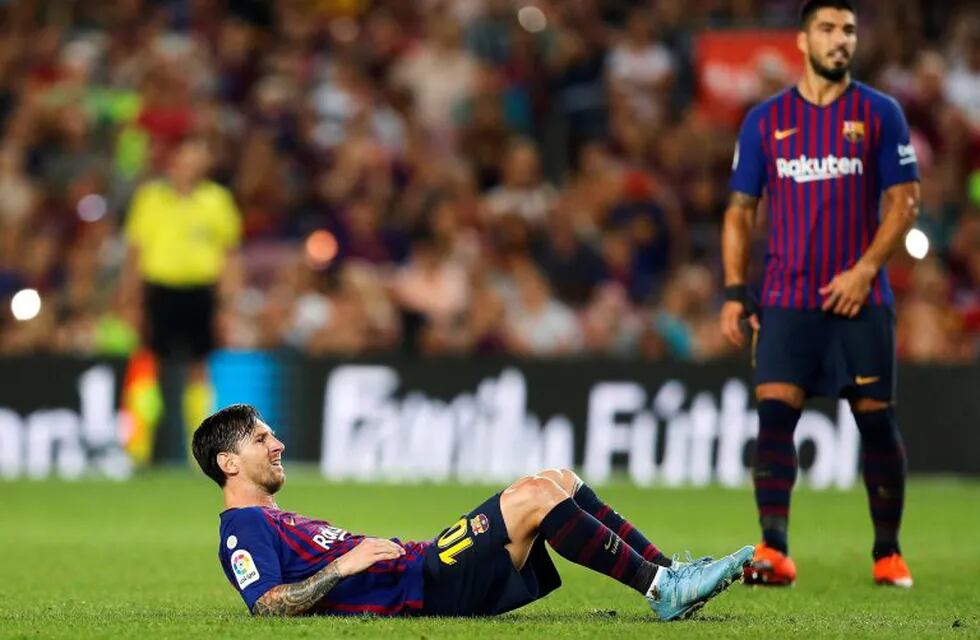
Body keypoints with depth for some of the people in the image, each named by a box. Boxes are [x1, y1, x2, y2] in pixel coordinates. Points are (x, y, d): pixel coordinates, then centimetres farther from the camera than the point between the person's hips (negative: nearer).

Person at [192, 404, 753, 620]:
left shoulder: (282, 522, 29)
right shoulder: (244, 529, -2)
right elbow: (267, 606, -17)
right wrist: (342, 565, -22)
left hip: (424, 573, 10)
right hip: (417, 593, -10)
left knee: (557, 482, 3)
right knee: (535, 495, -21)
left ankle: (670, 576, -5)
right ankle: (662, 588, -21)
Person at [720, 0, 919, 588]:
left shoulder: (880, 113, 3)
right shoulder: (766, 120, 7)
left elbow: (904, 201, 0)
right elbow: (741, 210, 11)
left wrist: (865, 269, -13)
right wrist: (735, 291, 1)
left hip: (860, 298, -1)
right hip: (787, 300, 1)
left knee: (877, 423, 2)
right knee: (774, 414, -14)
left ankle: (889, 554, 15)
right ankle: (774, 551, -17)